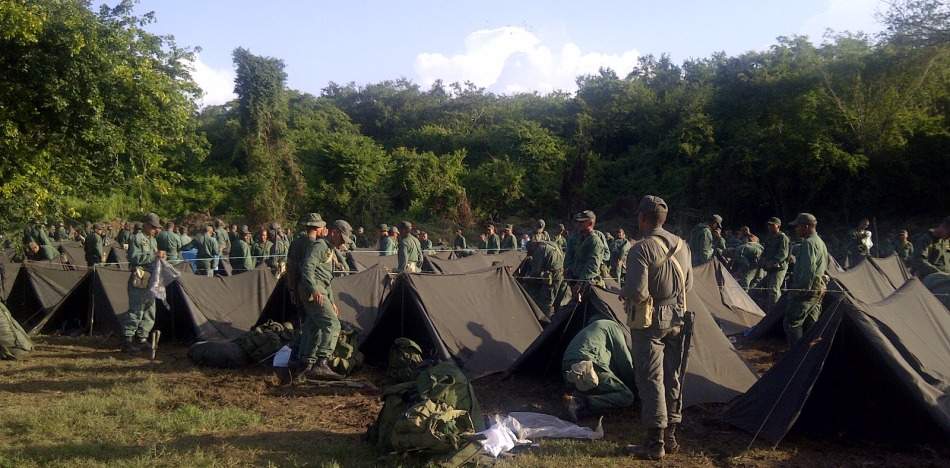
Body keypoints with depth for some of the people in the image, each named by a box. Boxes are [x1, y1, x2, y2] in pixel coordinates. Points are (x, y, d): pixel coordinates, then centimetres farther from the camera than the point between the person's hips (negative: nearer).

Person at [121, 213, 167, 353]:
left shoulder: (153, 240, 19)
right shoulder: (136, 238, -6)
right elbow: (134, 258, -18)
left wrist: (161, 257, 5)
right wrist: (154, 255, -21)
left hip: (151, 280, 9)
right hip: (139, 280, -9)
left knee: (149, 311, 10)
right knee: (136, 311, -10)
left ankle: (142, 339, 17)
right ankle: (128, 342, -6)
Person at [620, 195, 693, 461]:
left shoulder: (641, 250, -19)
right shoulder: (682, 246, 6)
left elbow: (637, 292, -24)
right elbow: (688, 285, 14)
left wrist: (623, 293, -4)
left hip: (649, 322, -7)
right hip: (676, 319, 7)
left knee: (650, 379, -1)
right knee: (672, 377, 14)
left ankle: (655, 443, 3)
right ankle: (670, 437, 23)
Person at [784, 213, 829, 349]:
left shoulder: (808, 243, -16)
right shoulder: (820, 242, 19)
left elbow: (809, 270, -25)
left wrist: (802, 290, -20)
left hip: (806, 291, -10)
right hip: (818, 290, 10)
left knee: (792, 323, -6)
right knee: (810, 323, 14)